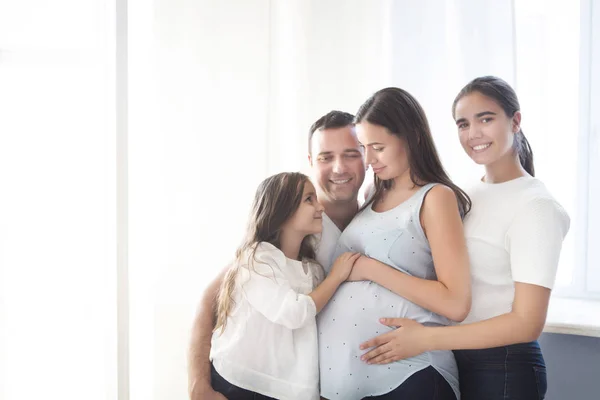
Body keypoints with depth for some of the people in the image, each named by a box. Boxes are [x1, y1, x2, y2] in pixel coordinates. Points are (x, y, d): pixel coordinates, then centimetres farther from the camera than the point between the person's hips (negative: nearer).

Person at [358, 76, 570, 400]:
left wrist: (425, 339, -25)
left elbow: (527, 323, -21)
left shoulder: (535, 206, -16)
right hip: (456, 358, 7)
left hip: (503, 367, -6)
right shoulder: (469, 195, 5)